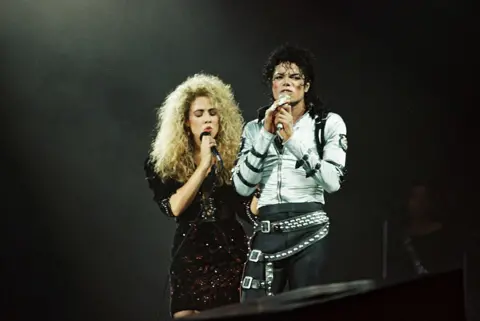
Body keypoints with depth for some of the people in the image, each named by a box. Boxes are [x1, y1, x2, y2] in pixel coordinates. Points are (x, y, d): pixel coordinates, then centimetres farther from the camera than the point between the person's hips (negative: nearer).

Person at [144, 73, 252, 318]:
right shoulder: (165, 162, 1)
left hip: (232, 252, 1)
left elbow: (248, 208, -3)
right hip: (190, 254, 0)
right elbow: (174, 208, -13)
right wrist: (203, 166, -15)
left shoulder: (234, 156, 2)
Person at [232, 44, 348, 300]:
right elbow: (242, 186, 1)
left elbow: (333, 181, -8)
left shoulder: (329, 123, 5)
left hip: (309, 230, -2)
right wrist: (266, 133, -5)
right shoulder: (254, 128, 13)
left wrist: (292, 138, -12)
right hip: (266, 232, 2)